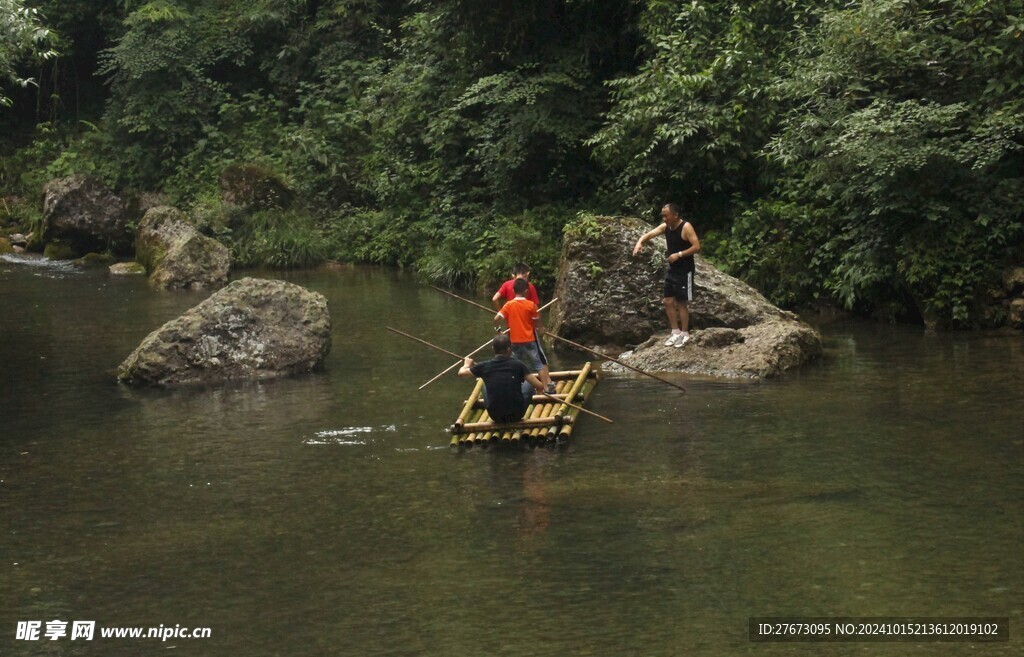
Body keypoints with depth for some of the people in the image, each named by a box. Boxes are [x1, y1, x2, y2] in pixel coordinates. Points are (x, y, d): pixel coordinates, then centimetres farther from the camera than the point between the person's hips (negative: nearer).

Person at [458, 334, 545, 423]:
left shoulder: (485, 366, -4)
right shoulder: (517, 365, -8)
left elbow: (461, 372, 12)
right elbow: (540, 387, -9)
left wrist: (467, 364, 35)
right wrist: (539, 388, 16)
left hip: (495, 416, 2)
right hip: (517, 414, -2)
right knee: (529, 383, 20)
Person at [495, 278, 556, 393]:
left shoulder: (508, 305, -5)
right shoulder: (531, 305, -9)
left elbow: (496, 319, -12)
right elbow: (537, 322, 0)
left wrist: (498, 327, 9)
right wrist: (541, 329, 21)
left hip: (515, 341, 2)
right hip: (529, 340, -2)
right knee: (540, 363, 7)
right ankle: (547, 386, 4)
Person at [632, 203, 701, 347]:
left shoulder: (686, 227, -17)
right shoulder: (665, 227, 4)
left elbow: (697, 246, -22)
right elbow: (649, 234, 0)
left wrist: (679, 254, -27)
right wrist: (639, 243, -21)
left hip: (685, 270, -8)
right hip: (672, 269, 8)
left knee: (681, 302, -2)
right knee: (668, 301, 8)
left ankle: (685, 334, 8)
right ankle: (676, 332, 18)